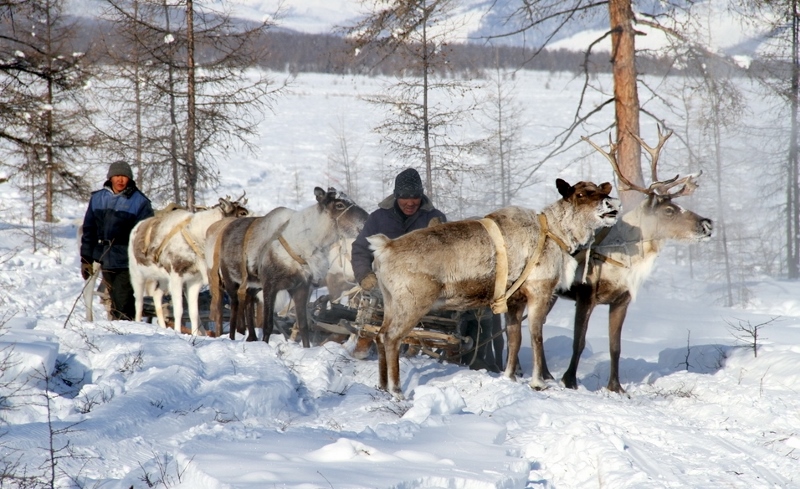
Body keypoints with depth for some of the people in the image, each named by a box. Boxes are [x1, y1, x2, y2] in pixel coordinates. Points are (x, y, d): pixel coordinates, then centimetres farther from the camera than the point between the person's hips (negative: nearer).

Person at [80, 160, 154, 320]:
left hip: (126, 262, -4)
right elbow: (88, 230, 14)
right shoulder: (98, 199, 9)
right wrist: (86, 259, 11)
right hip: (105, 261, 4)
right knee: (115, 300, 11)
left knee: (122, 302, -11)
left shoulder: (139, 202, -3)